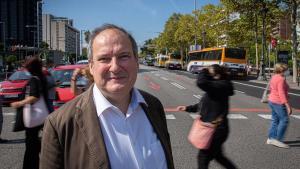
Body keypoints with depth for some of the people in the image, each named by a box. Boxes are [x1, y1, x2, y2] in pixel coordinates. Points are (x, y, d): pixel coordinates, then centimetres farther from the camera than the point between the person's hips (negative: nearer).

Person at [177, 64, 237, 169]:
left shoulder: (221, 86, -22)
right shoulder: (215, 88, 9)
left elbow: (201, 83, -38)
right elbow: (203, 105, 19)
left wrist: (204, 71, -19)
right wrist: (187, 108, 15)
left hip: (216, 129, -10)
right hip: (214, 128, 10)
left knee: (203, 157, 5)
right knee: (217, 155, 24)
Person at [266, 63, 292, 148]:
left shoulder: (273, 77, 11)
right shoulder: (281, 79, -17)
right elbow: (281, 93, -23)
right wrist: (287, 105, -24)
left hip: (272, 101, 10)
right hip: (279, 103, -10)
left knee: (275, 120, 14)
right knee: (284, 120, -6)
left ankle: (270, 138, 17)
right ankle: (277, 140, -6)